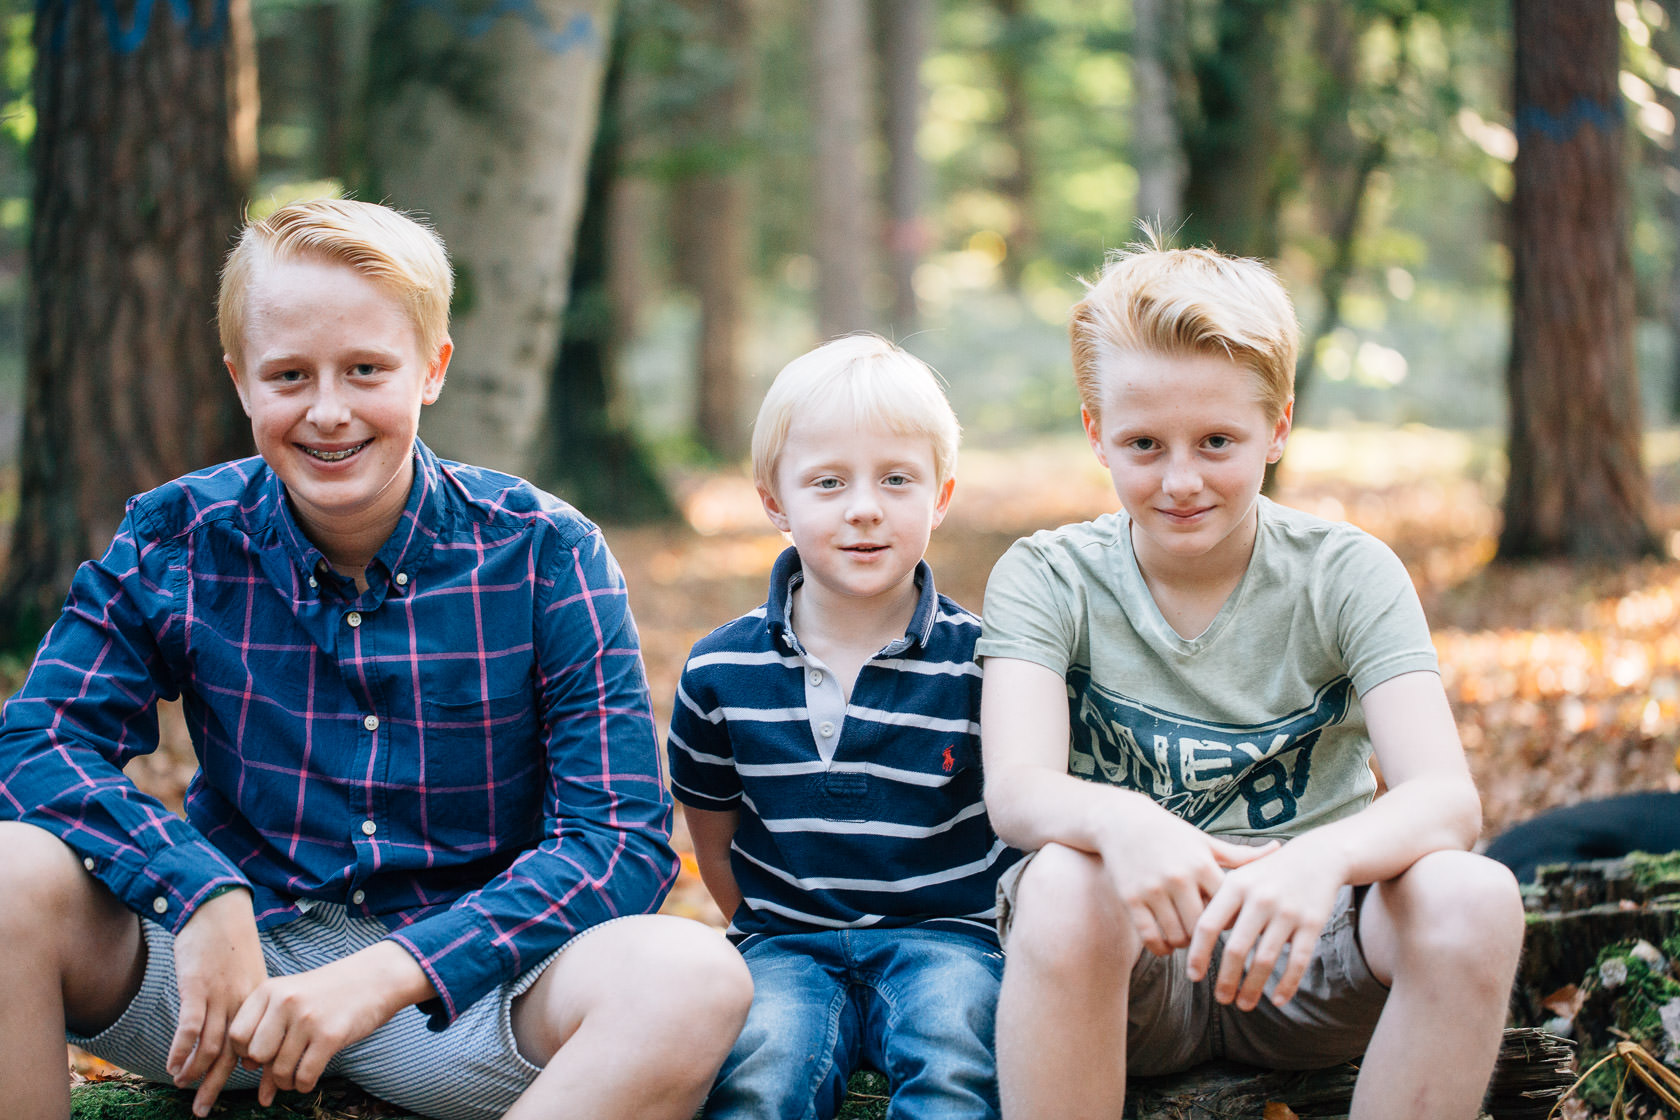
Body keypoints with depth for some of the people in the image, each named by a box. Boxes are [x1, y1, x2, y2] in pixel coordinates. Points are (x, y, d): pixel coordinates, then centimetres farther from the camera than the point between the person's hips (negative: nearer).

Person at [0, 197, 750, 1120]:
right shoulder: (177, 539, -2)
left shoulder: (543, 556, -8)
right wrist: (203, 899, -27)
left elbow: (622, 837, -14)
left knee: (697, 980, -31)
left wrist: (387, 974, -28)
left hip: (455, 974, 0)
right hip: (236, 948, 1)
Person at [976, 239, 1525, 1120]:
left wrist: (1322, 857, -41)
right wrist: (1116, 820, -45)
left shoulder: (1347, 576, -3)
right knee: (1062, 886, -36)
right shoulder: (1045, 580, -3)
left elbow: (1446, 798, -17)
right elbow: (1016, 787, -20)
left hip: (1307, 948, 1)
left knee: (1474, 899, -30)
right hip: (1129, 955, -1)